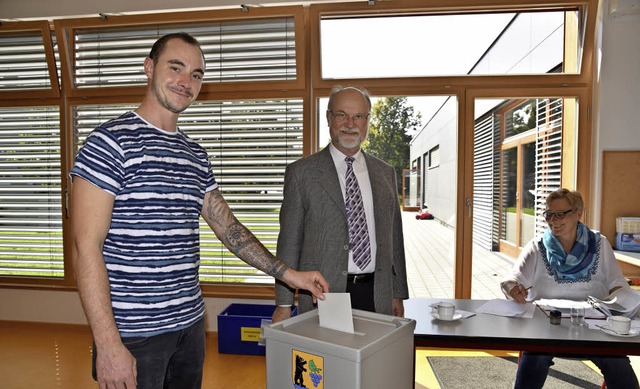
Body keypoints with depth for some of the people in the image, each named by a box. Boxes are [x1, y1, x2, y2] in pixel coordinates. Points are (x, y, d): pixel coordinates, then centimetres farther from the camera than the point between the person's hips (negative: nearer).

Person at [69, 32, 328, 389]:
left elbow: (228, 226, 10)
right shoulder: (111, 142, -12)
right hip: (133, 333, -6)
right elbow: (86, 246, -15)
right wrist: (108, 345, -19)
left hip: (191, 323, 6)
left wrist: (289, 274, 6)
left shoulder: (196, 155, 8)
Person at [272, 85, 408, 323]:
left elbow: (394, 236, 12)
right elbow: (289, 240, -3)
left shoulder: (385, 173, 9)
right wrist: (284, 304, -3)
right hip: (323, 296, -3)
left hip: (377, 296, 4)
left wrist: (398, 294, 12)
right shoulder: (301, 173, -3)